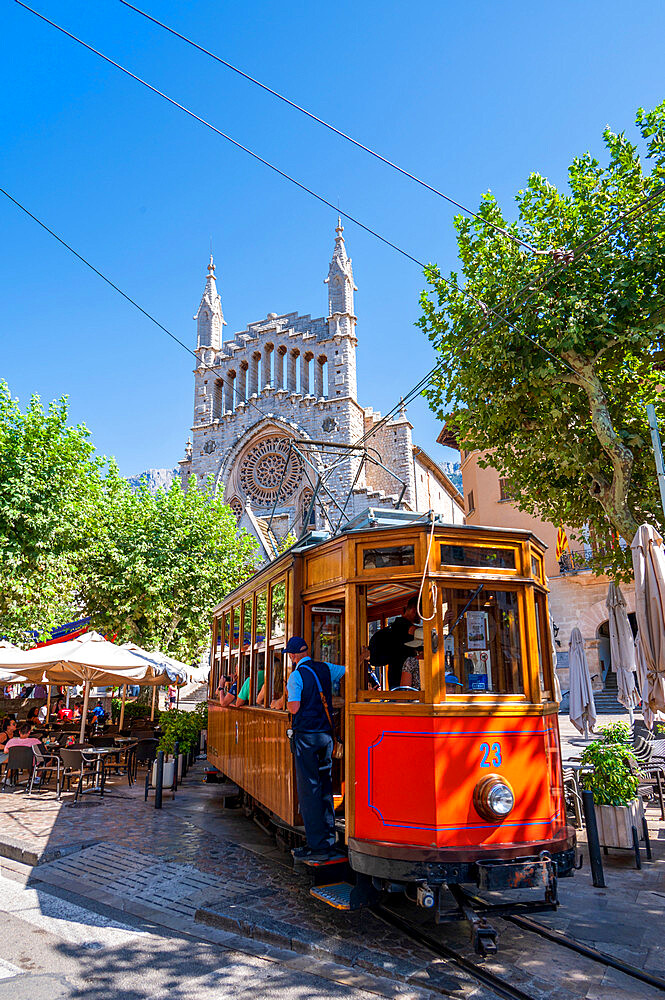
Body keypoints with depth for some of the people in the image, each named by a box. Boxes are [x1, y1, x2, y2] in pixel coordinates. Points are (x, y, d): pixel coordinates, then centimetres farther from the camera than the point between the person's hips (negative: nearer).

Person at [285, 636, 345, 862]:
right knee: (325, 787, 13)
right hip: (326, 734, 6)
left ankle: (318, 847, -1)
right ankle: (329, 841, 18)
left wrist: (288, 695, 3)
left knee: (309, 789, -2)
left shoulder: (296, 676, -10)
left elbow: (294, 708, -14)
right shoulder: (326, 669, 6)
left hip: (306, 735, -6)